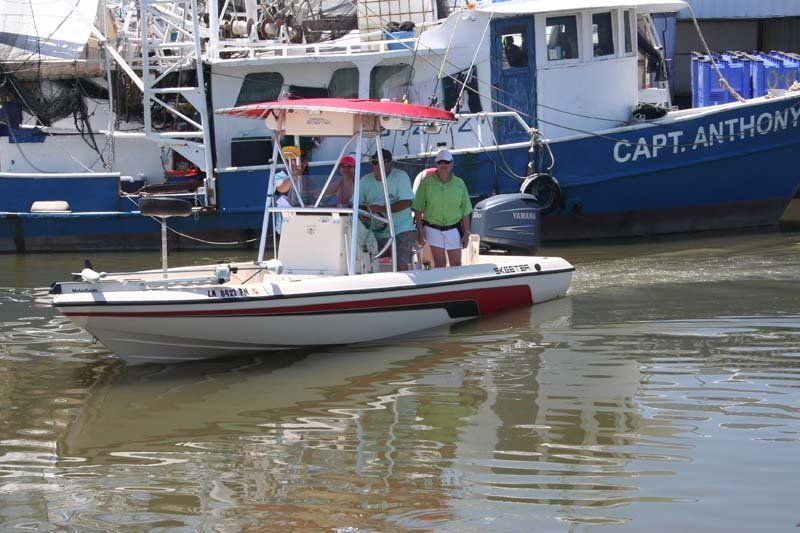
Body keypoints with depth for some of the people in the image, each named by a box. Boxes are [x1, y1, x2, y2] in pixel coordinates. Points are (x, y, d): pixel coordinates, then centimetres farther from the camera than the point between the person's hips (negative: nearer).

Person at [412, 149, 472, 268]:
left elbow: (465, 211, 4)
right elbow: (418, 209, -2)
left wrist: (466, 233, 2)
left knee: (456, 264, 5)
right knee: (440, 263, -1)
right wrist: (420, 230, -6)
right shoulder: (427, 182, -5)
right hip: (433, 229, -2)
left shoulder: (459, 184, 1)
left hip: (453, 230, 2)